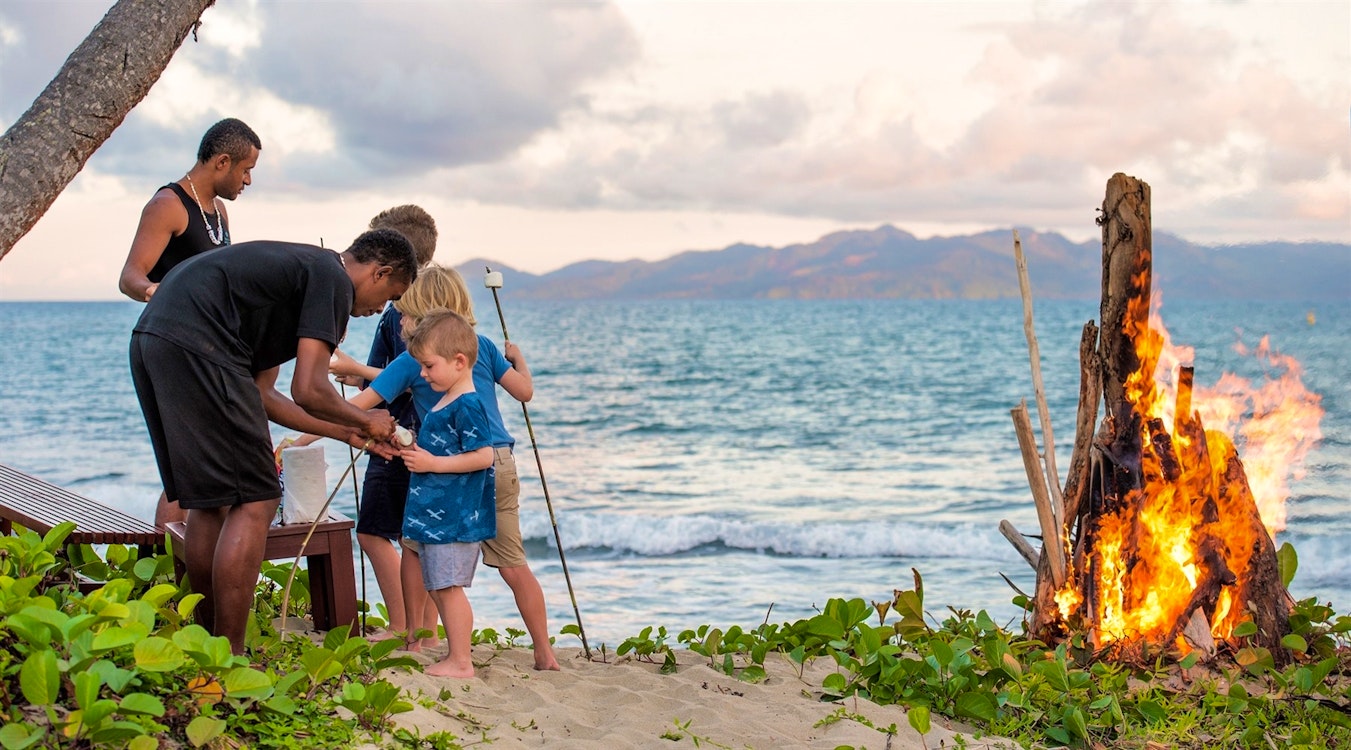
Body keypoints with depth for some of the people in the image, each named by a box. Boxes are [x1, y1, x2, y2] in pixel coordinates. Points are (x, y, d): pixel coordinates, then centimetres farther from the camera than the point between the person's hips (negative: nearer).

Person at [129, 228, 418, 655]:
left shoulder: (300, 268, 28)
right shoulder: (334, 280, -1)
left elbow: (259, 395, 26)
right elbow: (308, 390, -8)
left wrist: (346, 433, 30)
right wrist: (365, 421, 11)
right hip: (195, 346, -10)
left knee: (210, 501, 19)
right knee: (254, 503, -4)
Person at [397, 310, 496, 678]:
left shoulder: (466, 406, -15)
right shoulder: (443, 404, 16)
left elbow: (483, 456, -23)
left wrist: (432, 463, -20)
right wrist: (417, 453, 11)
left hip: (455, 519, -11)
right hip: (434, 516, 11)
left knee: (448, 586, -7)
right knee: (438, 587, 14)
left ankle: (460, 662, -1)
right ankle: (454, 657, 21)